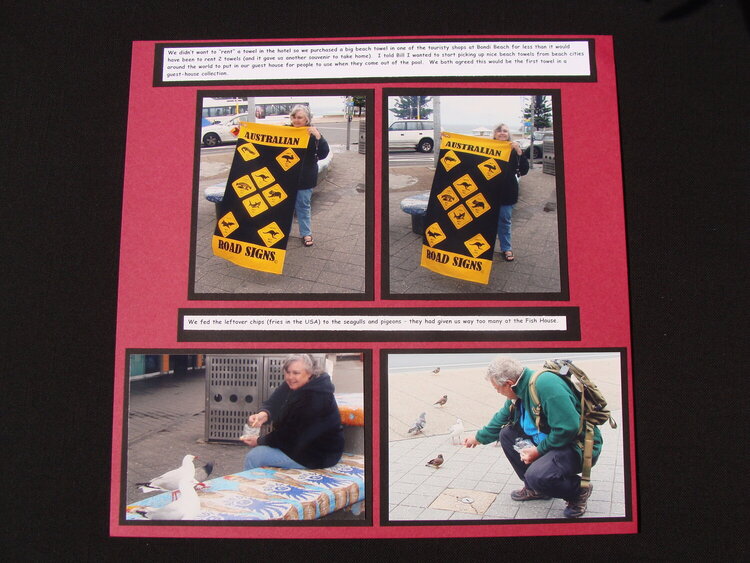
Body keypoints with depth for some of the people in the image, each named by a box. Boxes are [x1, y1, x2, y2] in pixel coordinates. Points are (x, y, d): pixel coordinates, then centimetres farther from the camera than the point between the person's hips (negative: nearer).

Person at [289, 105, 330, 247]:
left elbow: (323, 154, -18)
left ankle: (306, 233, 16)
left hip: (304, 178, -4)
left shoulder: (312, 134, -8)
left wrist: (318, 137, -30)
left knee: (303, 206, 4)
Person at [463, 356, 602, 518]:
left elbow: (568, 428, -31)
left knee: (537, 476, -31)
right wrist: (478, 438, 31)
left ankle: (578, 490, 0)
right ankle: (535, 488, 12)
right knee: (506, 433, 3)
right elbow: (501, 419, 21)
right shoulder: (520, 391, 2)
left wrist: (539, 451, -21)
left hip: (579, 446, -9)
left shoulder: (546, 385, -28)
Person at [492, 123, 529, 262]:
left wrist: (519, 152, -19)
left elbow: (524, 170, -7)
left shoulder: (514, 151, 0)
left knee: (504, 220, 8)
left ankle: (506, 248, 19)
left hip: (507, 191, 0)